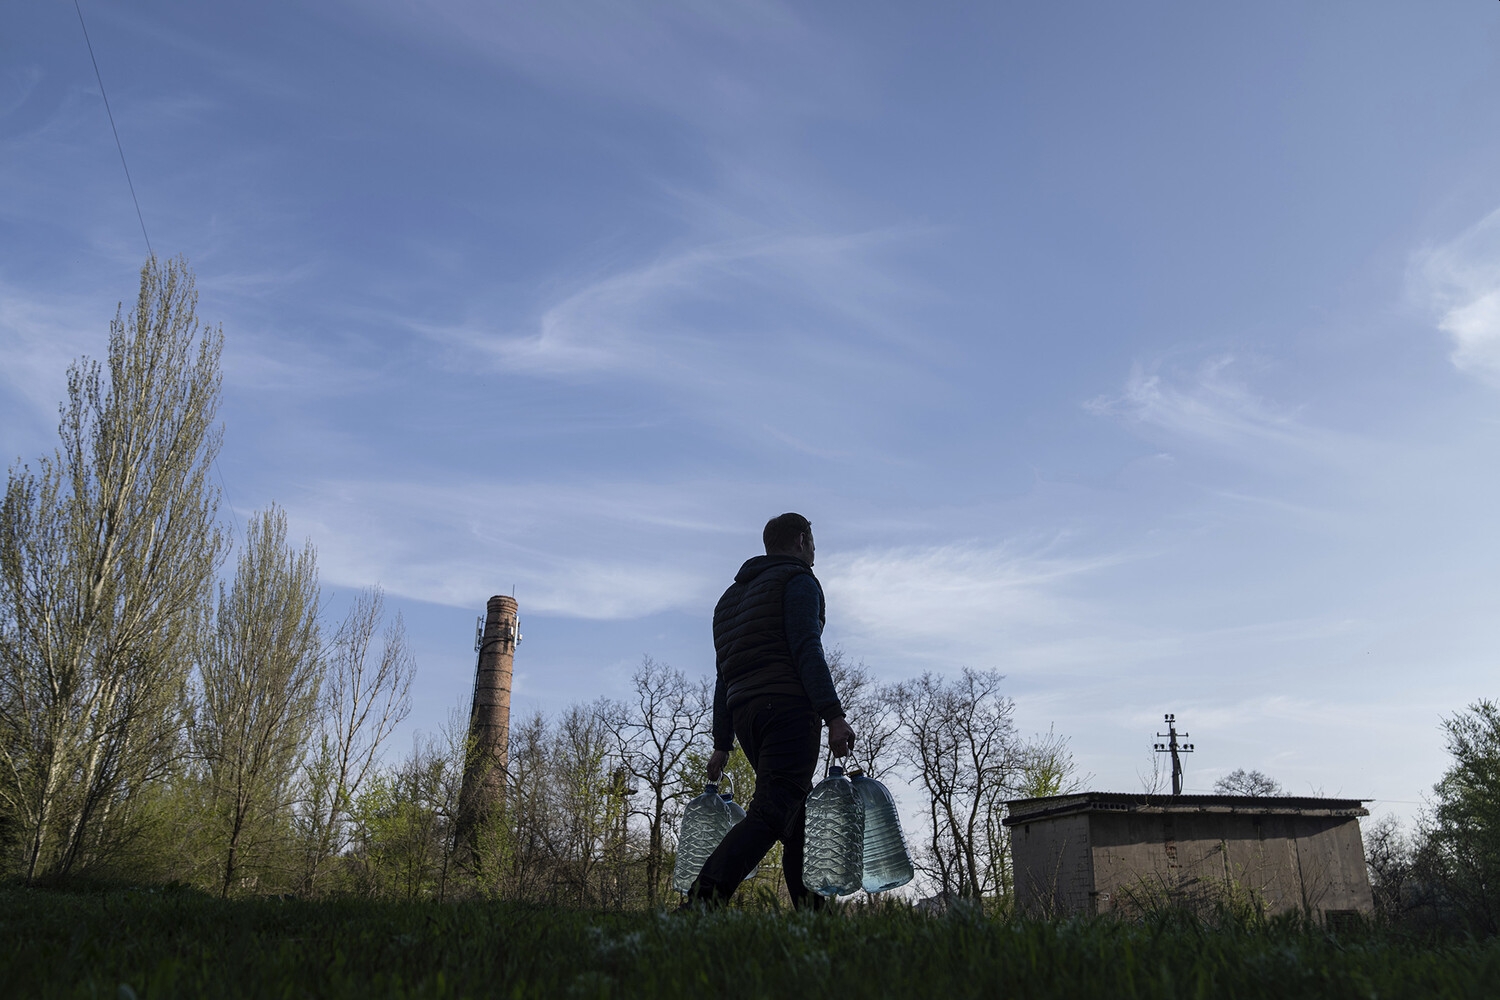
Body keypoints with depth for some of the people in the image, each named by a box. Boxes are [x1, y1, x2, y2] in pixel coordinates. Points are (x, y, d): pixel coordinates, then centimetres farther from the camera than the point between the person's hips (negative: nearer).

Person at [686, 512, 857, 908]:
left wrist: (722, 743, 22)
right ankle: (700, 902, -30)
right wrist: (834, 715, -19)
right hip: (788, 707, -8)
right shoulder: (797, 580, 3)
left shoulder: (733, 594, 27)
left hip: (744, 712, 8)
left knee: (798, 814, 15)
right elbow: (807, 650, -13)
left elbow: (724, 674, 23)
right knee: (770, 814, -16)